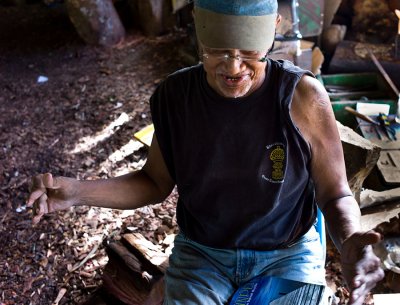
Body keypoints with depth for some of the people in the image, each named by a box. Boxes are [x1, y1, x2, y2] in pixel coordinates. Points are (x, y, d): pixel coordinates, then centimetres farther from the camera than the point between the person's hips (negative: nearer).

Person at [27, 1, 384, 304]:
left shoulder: (303, 96, -19)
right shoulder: (174, 96, -10)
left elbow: (335, 194, -9)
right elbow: (156, 182, 2)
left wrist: (350, 241, -32)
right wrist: (77, 191, -13)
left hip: (287, 254, -1)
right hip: (201, 253, 2)